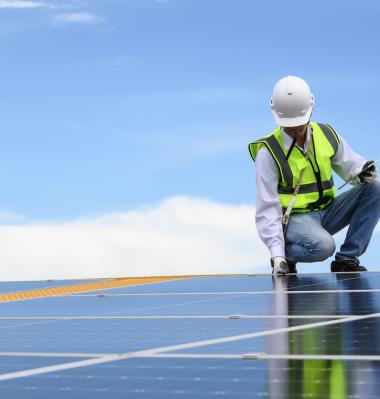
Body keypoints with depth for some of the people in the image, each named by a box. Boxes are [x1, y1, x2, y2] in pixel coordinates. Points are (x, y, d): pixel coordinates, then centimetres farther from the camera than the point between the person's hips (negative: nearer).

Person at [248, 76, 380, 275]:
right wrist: (278, 255, -24)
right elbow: (267, 208, -15)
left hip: (327, 212, 6)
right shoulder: (268, 152, -12)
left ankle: (346, 259, -11)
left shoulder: (327, 135, 2)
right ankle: (286, 254, -2)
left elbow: (350, 164, 13)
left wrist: (362, 173, -14)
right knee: (323, 246, -36)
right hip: (293, 218, -6)